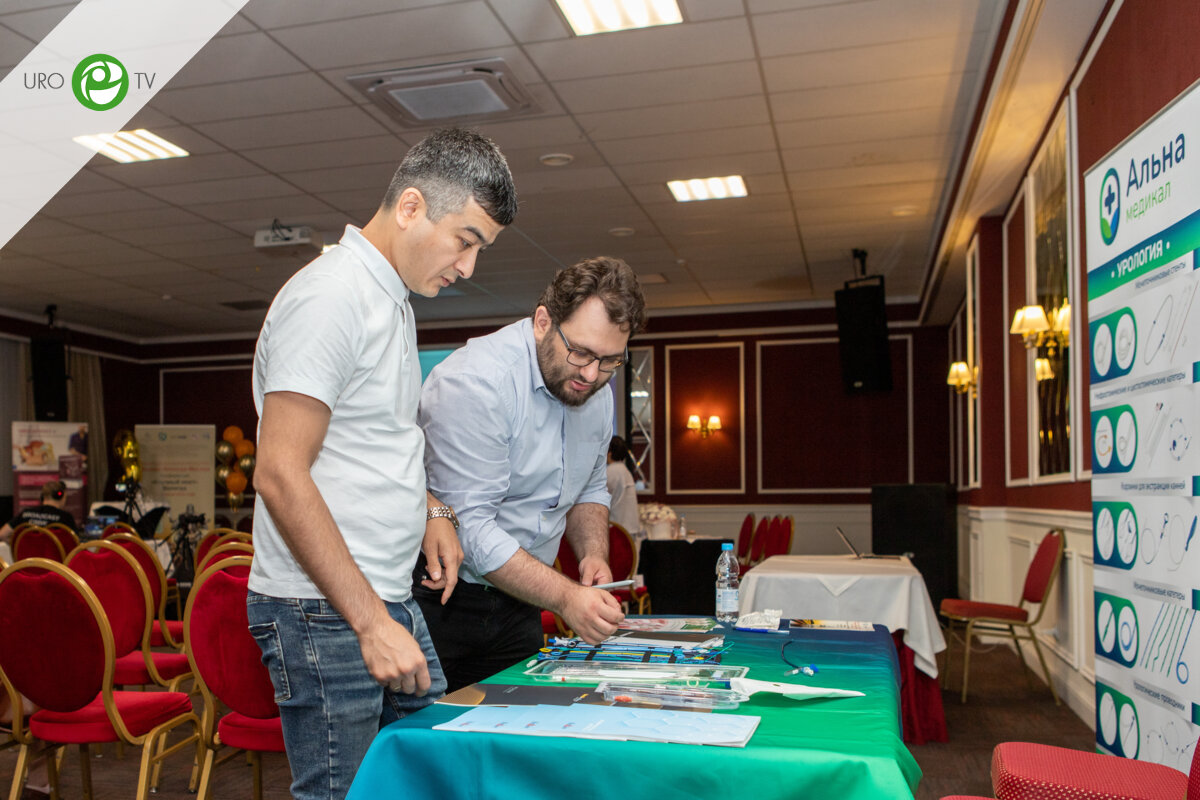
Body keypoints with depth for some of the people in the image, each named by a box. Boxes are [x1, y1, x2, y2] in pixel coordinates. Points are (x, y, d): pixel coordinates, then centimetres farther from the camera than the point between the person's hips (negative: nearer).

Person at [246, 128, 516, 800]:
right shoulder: (330, 296, -16)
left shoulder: (395, 301, 14)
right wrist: (371, 621, -22)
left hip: (390, 598, 9)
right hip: (323, 612, -9)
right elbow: (280, 474, -22)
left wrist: (429, 510, 11)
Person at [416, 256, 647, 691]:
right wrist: (565, 597, -28)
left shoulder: (596, 390, 3)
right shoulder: (475, 382, -22)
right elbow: (468, 527, -25)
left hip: (517, 605, 7)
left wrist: (594, 552, -1)